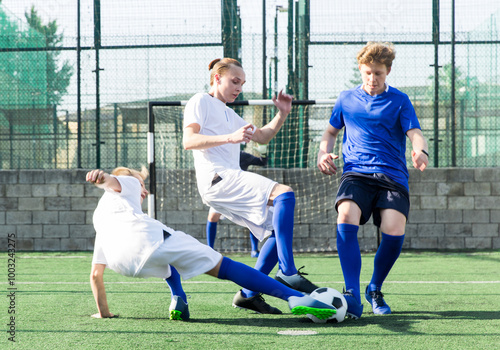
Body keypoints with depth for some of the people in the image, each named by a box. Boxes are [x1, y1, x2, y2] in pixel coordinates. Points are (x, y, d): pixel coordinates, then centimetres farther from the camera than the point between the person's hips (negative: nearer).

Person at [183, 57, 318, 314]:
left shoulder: (229, 115, 31)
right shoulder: (201, 102, 4)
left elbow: (262, 137, 38)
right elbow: (188, 141, -11)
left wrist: (282, 114, 20)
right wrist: (230, 137, -22)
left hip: (230, 183, 10)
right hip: (217, 178, -10)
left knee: (278, 230, 3)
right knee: (284, 193, -25)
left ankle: (248, 294, 3)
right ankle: (287, 271, -33)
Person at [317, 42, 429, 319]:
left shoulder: (399, 101, 10)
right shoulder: (346, 99, 17)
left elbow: (415, 133, -2)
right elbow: (331, 131, 30)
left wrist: (421, 151, -25)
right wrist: (323, 153, 9)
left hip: (392, 175, -1)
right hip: (356, 173, 1)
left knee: (394, 229, -24)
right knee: (346, 217, -30)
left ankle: (375, 289, 5)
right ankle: (352, 296, -28)